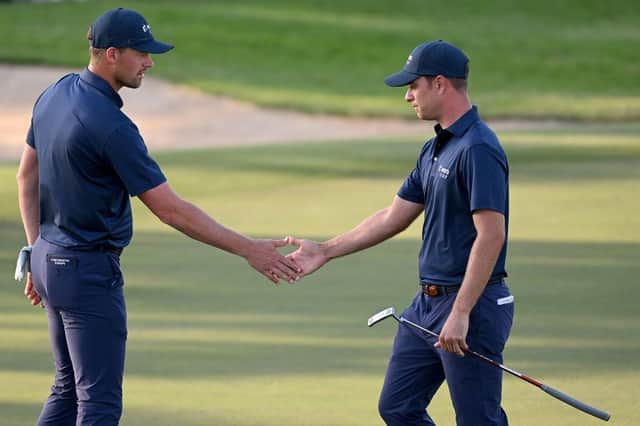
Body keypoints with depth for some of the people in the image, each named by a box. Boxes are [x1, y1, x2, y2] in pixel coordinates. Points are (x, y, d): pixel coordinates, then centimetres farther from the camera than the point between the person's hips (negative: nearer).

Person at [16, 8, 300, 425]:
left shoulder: (55, 95, 4)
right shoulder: (111, 125, -23)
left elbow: (27, 176, 14)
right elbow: (170, 209, -22)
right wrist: (248, 249, -18)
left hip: (50, 262, 9)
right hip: (89, 273, -9)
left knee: (69, 389, 17)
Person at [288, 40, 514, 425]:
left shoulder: (479, 149, -18)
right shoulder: (436, 148, 13)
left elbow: (491, 236, -24)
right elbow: (393, 218, 20)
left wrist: (461, 313, -27)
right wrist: (326, 251, 20)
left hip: (472, 304, -10)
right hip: (427, 304, 10)